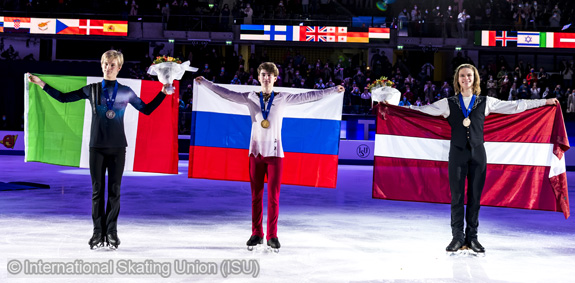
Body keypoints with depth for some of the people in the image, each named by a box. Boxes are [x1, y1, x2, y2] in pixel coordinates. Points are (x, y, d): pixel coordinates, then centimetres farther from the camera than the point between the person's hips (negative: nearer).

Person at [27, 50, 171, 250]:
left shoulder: (126, 92, 6)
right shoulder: (91, 90, 5)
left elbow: (147, 109, 15)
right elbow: (63, 98, 12)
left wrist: (163, 93, 7)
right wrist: (41, 84, 8)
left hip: (117, 147, 0)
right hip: (97, 146, 0)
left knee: (114, 190, 1)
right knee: (97, 190, 1)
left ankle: (112, 233, 6)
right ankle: (98, 233, 6)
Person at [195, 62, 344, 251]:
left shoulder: (283, 99, 1)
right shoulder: (250, 98, 4)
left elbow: (308, 96, 2)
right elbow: (227, 94, 7)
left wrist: (333, 90, 1)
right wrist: (205, 83, 7)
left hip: (274, 152, -1)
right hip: (256, 152, 1)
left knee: (273, 196, -1)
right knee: (256, 195, 5)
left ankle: (272, 236, 7)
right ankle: (256, 234, 13)